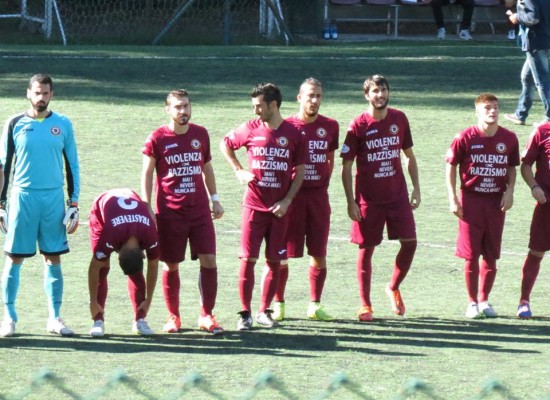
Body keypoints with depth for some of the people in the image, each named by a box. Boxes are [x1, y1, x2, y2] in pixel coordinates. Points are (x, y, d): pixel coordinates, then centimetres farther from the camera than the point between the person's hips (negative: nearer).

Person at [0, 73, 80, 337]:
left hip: (54, 197, 1)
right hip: (23, 196, -1)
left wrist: (73, 203, 5)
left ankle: (54, 318, 10)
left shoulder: (63, 125, 6)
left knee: (53, 258, 4)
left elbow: (72, 165, 10)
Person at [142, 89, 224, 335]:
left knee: (209, 261, -5)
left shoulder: (201, 135, 8)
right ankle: (173, 317, 15)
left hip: (200, 211, 3)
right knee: (171, 266, 3)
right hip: (169, 212, -3)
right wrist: (146, 207, -5)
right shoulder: (157, 139, -3)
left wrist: (215, 199, 16)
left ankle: (206, 315, 5)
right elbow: (147, 174, 1)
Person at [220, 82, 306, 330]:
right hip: (254, 205, -1)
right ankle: (245, 314, 0)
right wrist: (239, 171, 5)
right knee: (248, 259, -6)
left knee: (274, 261, 4)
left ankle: (264, 311, 16)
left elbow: (300, 172, 4)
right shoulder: (250, 130, 0)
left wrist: (286, 201, -6)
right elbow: (226, 145, 17)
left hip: (280, 208, 1)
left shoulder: (294, 134, -1)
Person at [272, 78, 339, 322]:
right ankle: (278, 304, 12)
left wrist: (323, 183, 8)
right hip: (291, 195, -2)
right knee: (283, 254, -1)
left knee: (319, 254, 3)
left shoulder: (329, 127, 6)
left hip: (318, 195, 2)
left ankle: (315, 305, 13)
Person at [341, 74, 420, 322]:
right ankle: (365, 305, 11)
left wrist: (416, 188, 8)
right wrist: (351, 202, -11)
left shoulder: (399, 119, 3)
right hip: (368, 198, -3)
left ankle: (394, 288, 22)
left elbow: (409, 156, 14)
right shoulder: (358, 125, -9)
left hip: (398, 194, 3)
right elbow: (346, 167, -7)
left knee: (410, 242, -2)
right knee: (366, 249, 2)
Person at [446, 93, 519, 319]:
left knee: (491, 255, 6)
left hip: (497, 202, 3)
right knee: (471, 255, -2)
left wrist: (509, 192, -2)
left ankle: (484, 300, 20)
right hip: (471, 200, -3)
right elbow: (451, 167, -1)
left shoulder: (509, 139, 1)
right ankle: (472, 302, 10)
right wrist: (453, 199, -7)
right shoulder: (465, 138, -9)